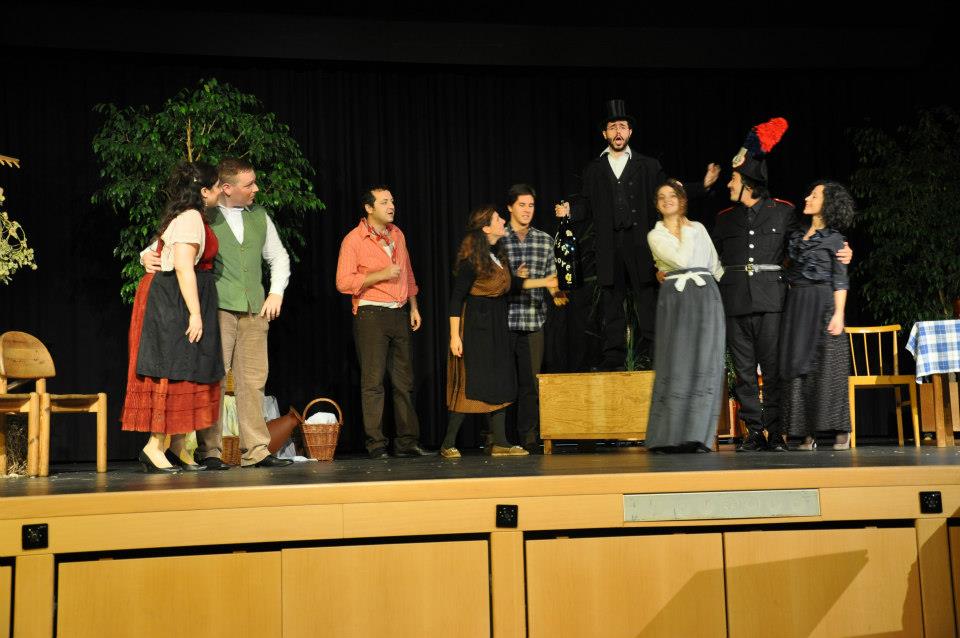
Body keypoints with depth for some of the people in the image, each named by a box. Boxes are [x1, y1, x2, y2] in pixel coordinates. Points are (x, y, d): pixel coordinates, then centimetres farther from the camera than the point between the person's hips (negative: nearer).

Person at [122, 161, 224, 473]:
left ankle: (176, 448, 13)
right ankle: (154, 447, -6)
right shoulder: (191, 218, -14)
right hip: (176, 301, -10)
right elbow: (183, 266, -23)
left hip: (170, 300, 10)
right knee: (175, 373, -8)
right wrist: (195, 313, -25)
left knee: (185, 374, 9)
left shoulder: (188, 216, 18)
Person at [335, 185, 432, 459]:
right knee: (373, 382, -4)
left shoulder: (397, 234, 13)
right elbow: (343, 282, -12)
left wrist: (414, 307, 13)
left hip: (400, 314, 6)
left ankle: (407, 442, 14)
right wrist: (380, 275, -17)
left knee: (404, 381, 7)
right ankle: (376, 444, 2)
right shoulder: (354, 239, -6)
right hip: (371, 315, -6)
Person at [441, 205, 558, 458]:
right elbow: (456, 298, -15)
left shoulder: (498, 254, 8)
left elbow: (511, 283, 21)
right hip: (475, 327, -8)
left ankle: (500, 443, 13)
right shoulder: (471, 259, -16)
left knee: (500, 384, 7)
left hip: (496, 326, 8)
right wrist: (454, 336, -19)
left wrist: (545, 282, 18)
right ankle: (448, 444, 3)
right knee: (470, 386, -6)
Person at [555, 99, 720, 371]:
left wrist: (703, 185, 0)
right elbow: (587, 205, 12)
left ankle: (649, 354, 0)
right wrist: (570, 210, -7)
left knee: (648, 299, -4)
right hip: (609, 247, 1)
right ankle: (614, 357, 7)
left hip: (640, 244, -1)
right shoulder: (593, 170, 14)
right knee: (612, 303, 3)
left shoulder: (648, 166, 12)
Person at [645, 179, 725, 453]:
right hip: (674, 299, -2)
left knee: (704, 365, -6)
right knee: (675, 365, -6)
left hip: (706, 297, 2)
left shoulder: (699, 228, 17)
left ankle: (698, 435, -4)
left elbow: (715, 264, 17)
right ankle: (669, 436, -1)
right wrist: (686, 232, 3)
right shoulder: (655, 236, 9)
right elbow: (681, 259, -7)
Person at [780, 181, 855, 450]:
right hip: (796, 305, 5)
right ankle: (807, 434, 4)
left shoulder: (834, 238, 1)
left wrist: (838, 314, -14)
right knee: (798, 367, 1)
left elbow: (840, 279, -4)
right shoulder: (796, 236, 16)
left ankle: (841, 431, 2)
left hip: (823, 303, -5)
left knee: (826, 366, -6)